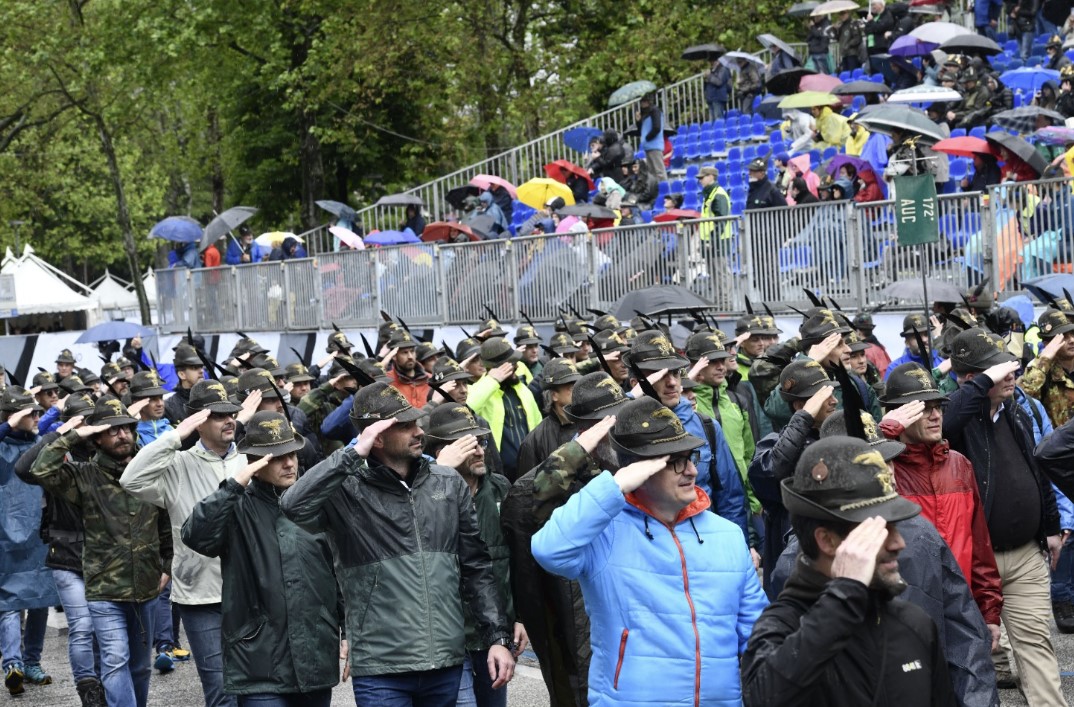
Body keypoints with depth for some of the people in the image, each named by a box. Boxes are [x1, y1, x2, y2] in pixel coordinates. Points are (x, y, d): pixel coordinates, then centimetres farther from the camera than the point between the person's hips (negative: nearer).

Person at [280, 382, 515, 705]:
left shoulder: (449, 483, 7)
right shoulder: (346, 492, -6)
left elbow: (476, 566, 11)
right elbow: (294, 506, -27)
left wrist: (498, 637, 5)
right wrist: (353, 453, -22)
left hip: (447, 665, 4)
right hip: (380, 672, -4)